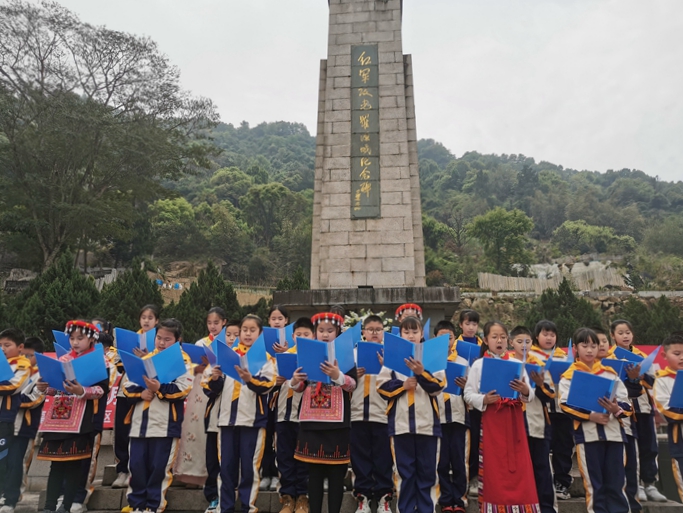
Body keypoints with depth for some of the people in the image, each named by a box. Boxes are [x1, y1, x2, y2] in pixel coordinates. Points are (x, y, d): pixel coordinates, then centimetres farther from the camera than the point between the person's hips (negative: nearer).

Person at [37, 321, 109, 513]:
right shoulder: (63, 360, 14)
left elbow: (102, 389, -13)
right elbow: (55, 386, 18)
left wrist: (83, 391, -29)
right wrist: (45, 388, -3)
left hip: (81, 420, -5)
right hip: (58, 416, 5)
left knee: (73, 463, 0)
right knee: (56, 462, 9)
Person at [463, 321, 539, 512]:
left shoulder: (517, 363, 5)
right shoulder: (478, 365, -1)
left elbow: (530, 397, 3)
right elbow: (468, 394, -3)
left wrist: (525, 391, -19)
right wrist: (483, 399, -21)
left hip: (515, 419, 2)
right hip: (491, 419, -2)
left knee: (519, 465, 4)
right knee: (494, 466, 4)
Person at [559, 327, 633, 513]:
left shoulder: (610, 372, 12)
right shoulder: (569, 375, 1)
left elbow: (626, 402, 7)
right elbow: (566, 404, -8)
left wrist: (617, 409, -14)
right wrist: (590, 416, -19)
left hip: (613, 432, 3)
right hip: (587, 434, -3)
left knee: (616, 481, 9)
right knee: (593, 482, 7)